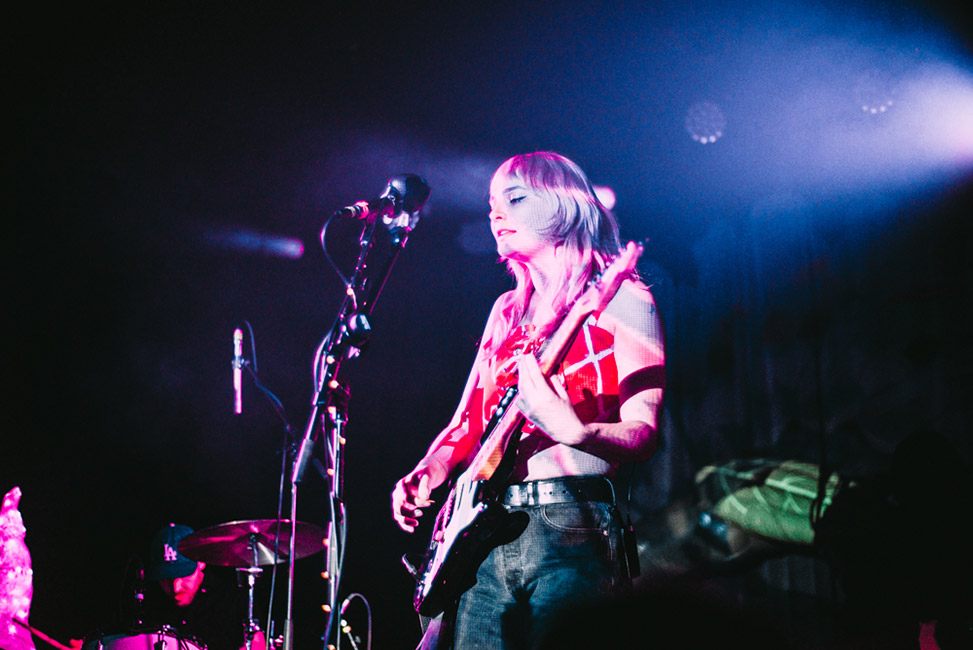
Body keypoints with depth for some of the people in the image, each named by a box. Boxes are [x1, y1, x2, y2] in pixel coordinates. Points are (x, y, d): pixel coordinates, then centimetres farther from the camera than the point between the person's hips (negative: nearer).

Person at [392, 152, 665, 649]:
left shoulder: (620, 298, 0)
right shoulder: (507, 310, 21)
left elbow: (643, 434, -9)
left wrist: (575, 431, -29)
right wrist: (428, 472, 4)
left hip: (568, 530, -6)